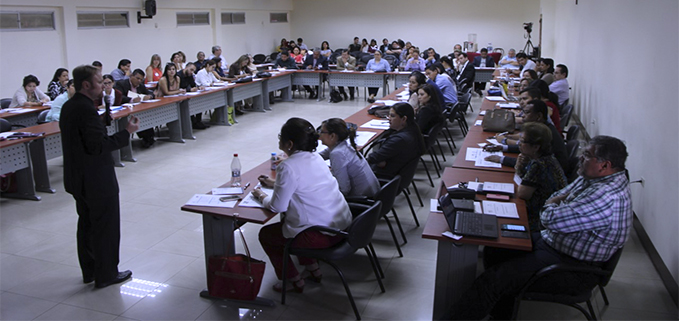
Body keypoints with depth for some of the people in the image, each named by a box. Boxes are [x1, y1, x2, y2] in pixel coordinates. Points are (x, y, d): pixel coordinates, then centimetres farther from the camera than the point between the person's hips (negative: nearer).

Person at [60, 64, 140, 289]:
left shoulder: (68, 107, 8)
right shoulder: (86, 109, -22)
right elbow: (99, 145, -26)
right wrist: (127, 132, -19)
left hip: (77, 179, 10)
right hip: (97, 181, -10)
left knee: (86, 224, 19)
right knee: (106, 227, 3)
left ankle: (90, 271, 31)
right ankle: (106, 275, 14)